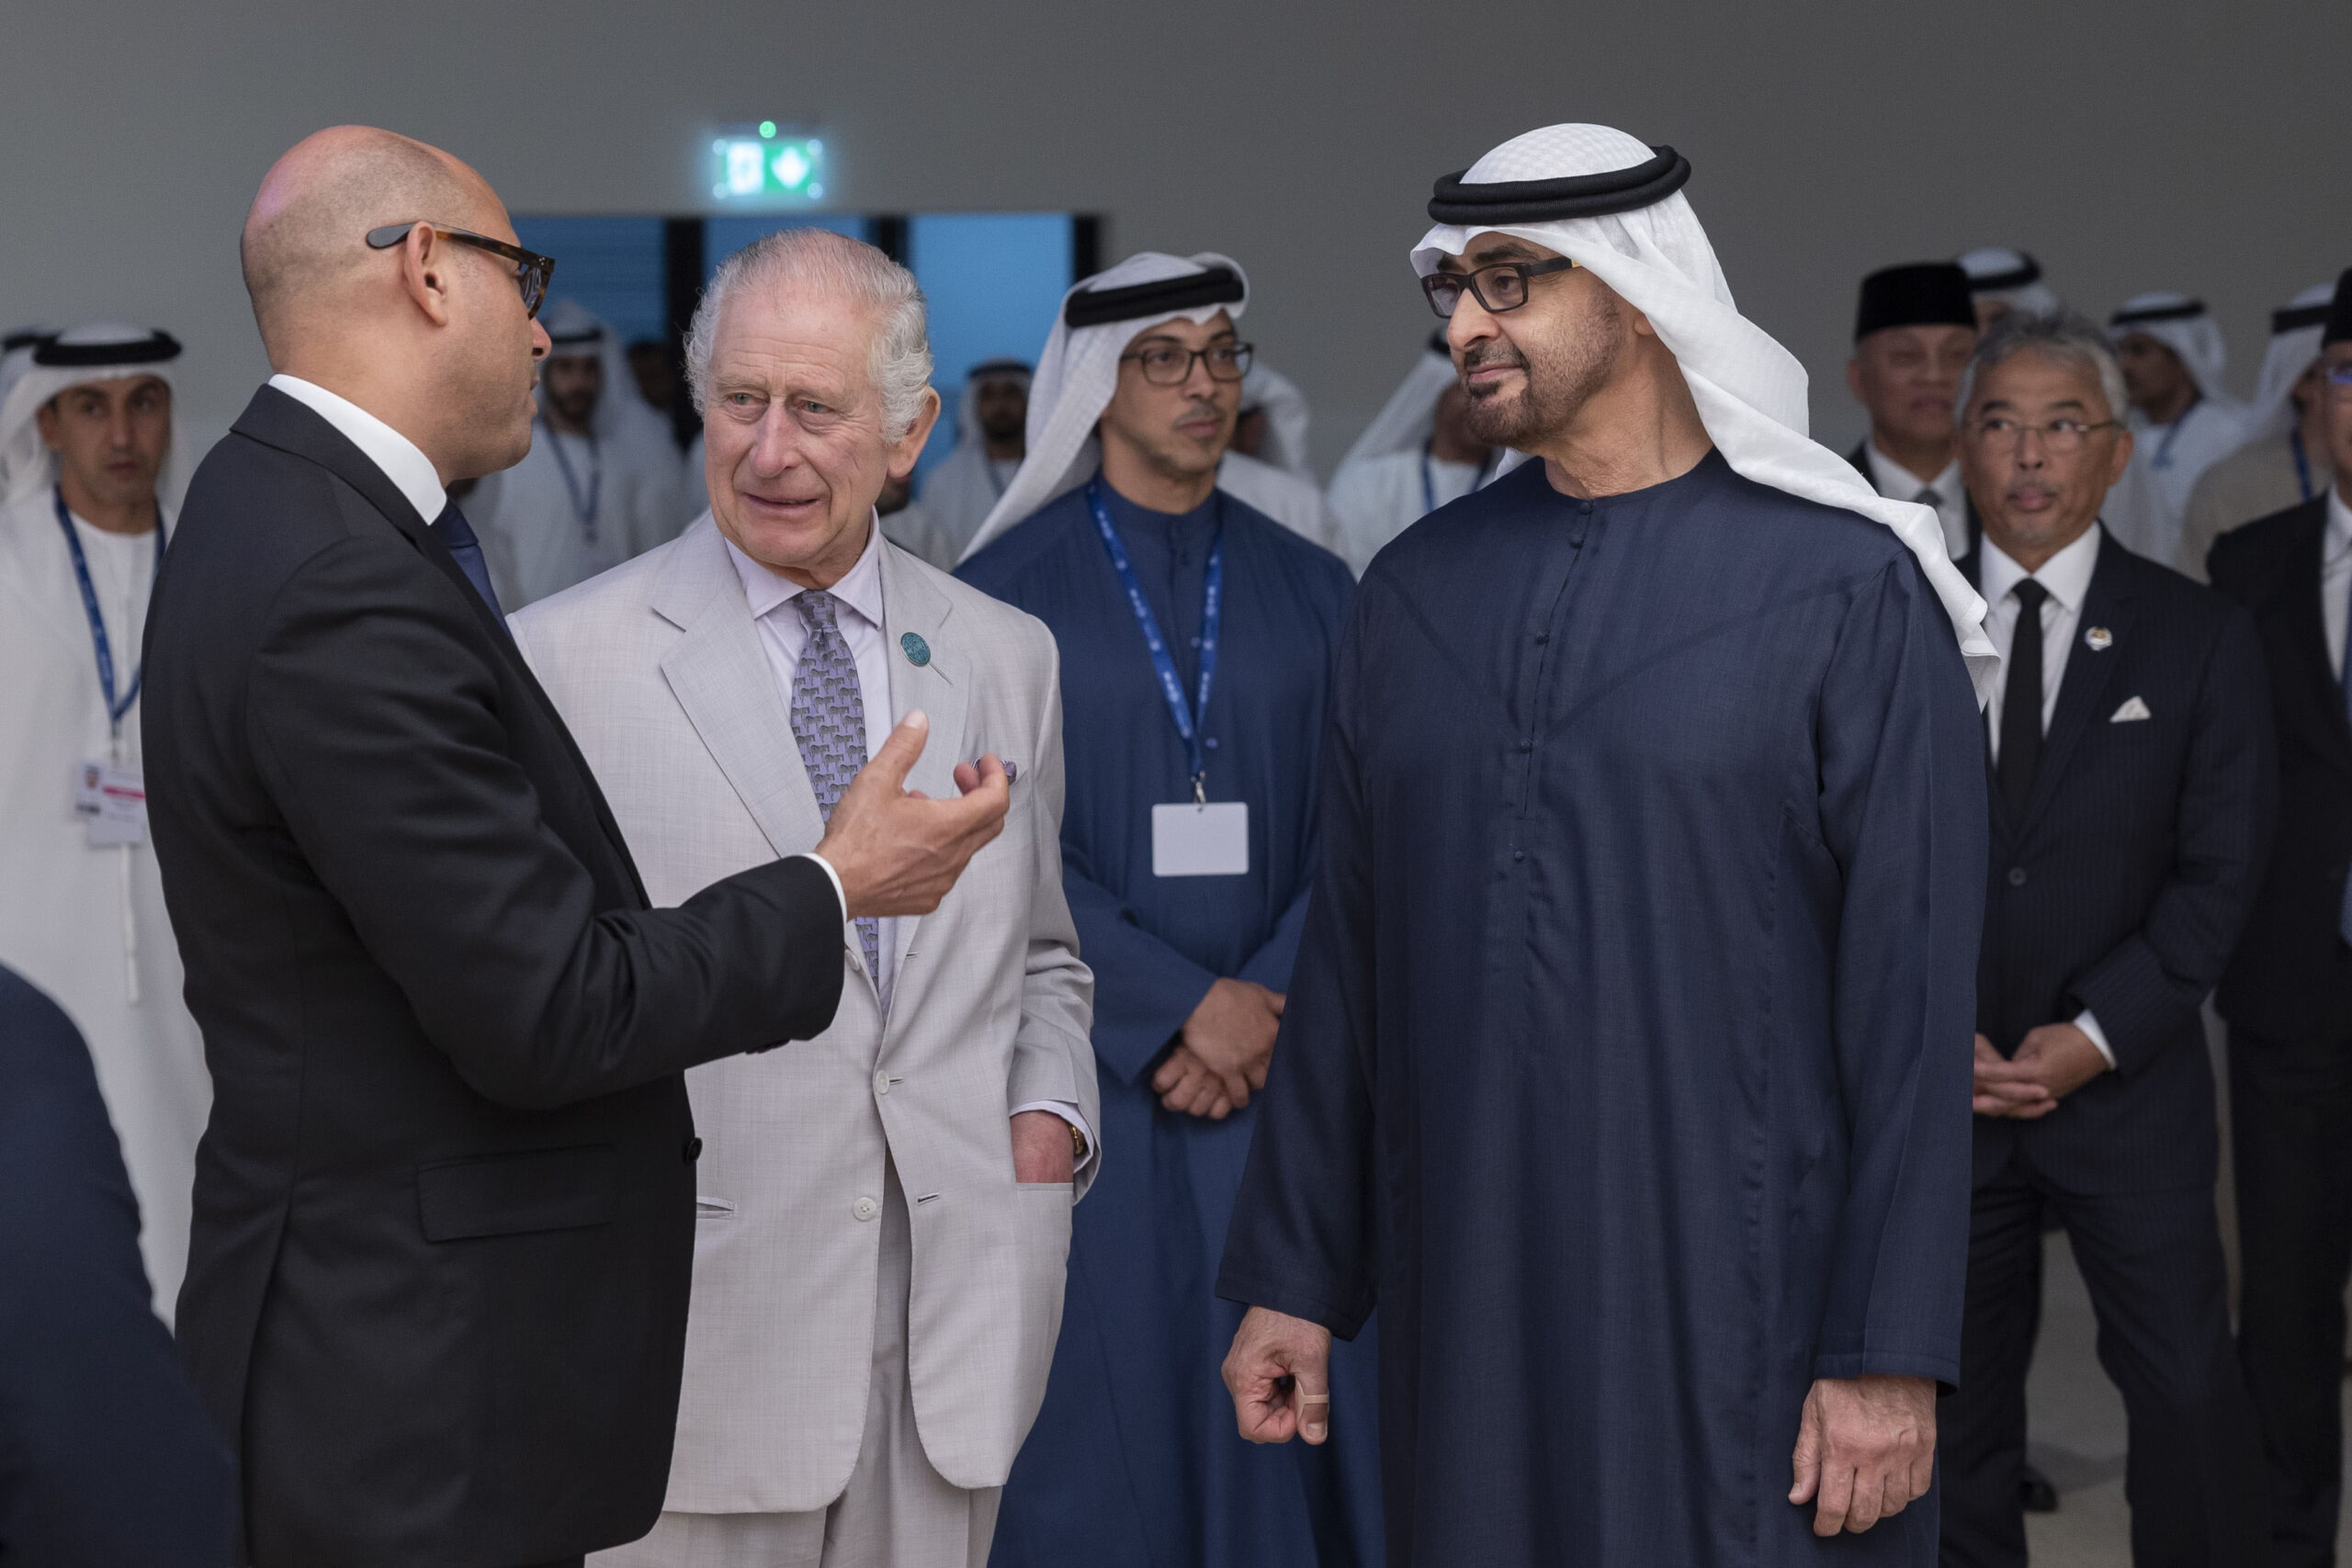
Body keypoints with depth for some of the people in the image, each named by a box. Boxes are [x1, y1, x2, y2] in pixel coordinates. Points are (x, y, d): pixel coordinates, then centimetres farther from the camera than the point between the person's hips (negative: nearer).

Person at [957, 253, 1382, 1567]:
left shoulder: (1311, 593, 8)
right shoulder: (1013, 589, -1)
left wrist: (1270, 1007, -11)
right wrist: (1187, 1004, -14)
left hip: (1276, 1072, 2)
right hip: (1088, 1069, -2)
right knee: (1102, 1407, 1)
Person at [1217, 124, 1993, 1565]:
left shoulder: (1846, 586, -6)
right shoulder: (1419, 585, 9)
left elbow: (1914, 996, -9)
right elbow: (1346, 955, 11)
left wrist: (1892, 1353, -13)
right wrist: (1294, 1277, 8)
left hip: (1740, 1298, -4)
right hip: (1464, 1303, 4)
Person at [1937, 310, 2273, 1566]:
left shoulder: (2200, 638, 1)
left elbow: (2220, 867, -4)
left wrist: (2097, 1035, -13)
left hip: (2130, 1091, -1)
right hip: (1936, 1090, 2)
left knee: (2190, 1395, -4)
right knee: (1956, 1404, 9)